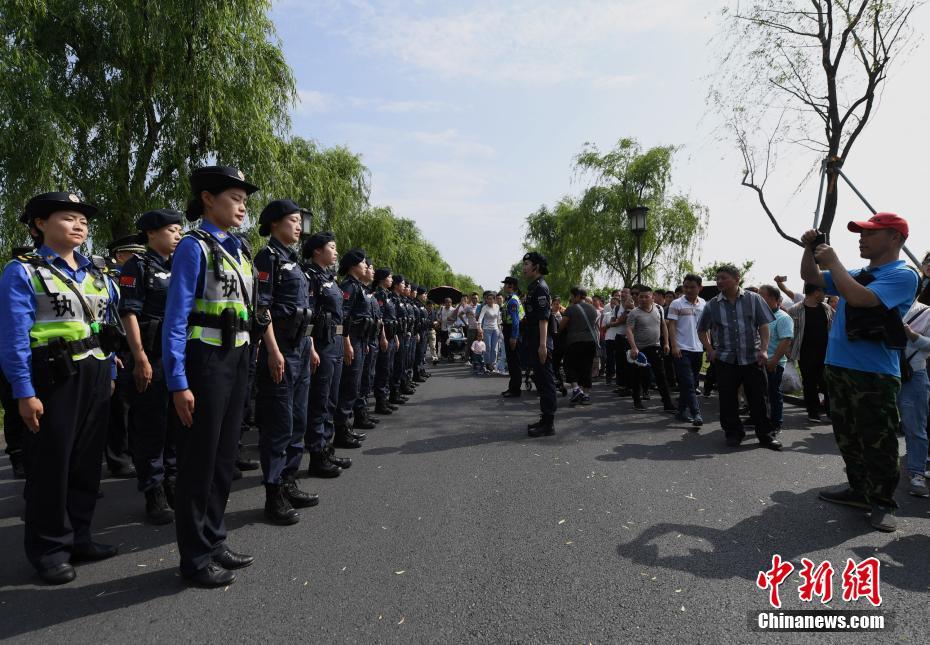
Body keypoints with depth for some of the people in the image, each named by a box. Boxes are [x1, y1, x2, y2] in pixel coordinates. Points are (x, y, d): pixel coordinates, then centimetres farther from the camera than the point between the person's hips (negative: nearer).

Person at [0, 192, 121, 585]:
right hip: (53, 379, -6)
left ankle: (77, 537, 27)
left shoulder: (98, 272, 13)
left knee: (88, 460, 12)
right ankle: (49, 549, 19)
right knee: (51, 464, 4)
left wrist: (109, 373, 13)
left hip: (95, 377, 6)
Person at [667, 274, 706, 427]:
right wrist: (674, 346, -15)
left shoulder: (703, 304, 9)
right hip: (682, 349, -5)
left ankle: (682, 411, 20)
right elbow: (671, 326, -6)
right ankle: (696, 414, -13)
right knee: (688, 383, -10)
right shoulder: (676, 304, -4)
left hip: (698, 349, 5)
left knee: (690, 383, 10)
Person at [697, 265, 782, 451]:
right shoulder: (712, 305, 3)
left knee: (759, 398, 3)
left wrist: (764, 349, -10)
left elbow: (764, 326, 0)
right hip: (725, 359, 1)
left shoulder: (754, 299, 1)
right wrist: (710, 350, 4)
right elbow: (702, 330, 14)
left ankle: (766, 435, 15)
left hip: (753, 358, -1)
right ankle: (733, 434, 18)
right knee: (728, 400, 5)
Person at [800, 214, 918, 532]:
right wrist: (810, 249, 5)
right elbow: (810, 277, 22)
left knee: (878, 443, 0)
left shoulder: (903, 275, -9)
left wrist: (832, 261, -14)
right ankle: (859, 490, 29)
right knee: (848, 438, 16)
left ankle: (882, 503, 12)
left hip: (874, 375, -8)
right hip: (838, 368, 8)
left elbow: (858, 298, -24)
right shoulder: (855, 274, 15)